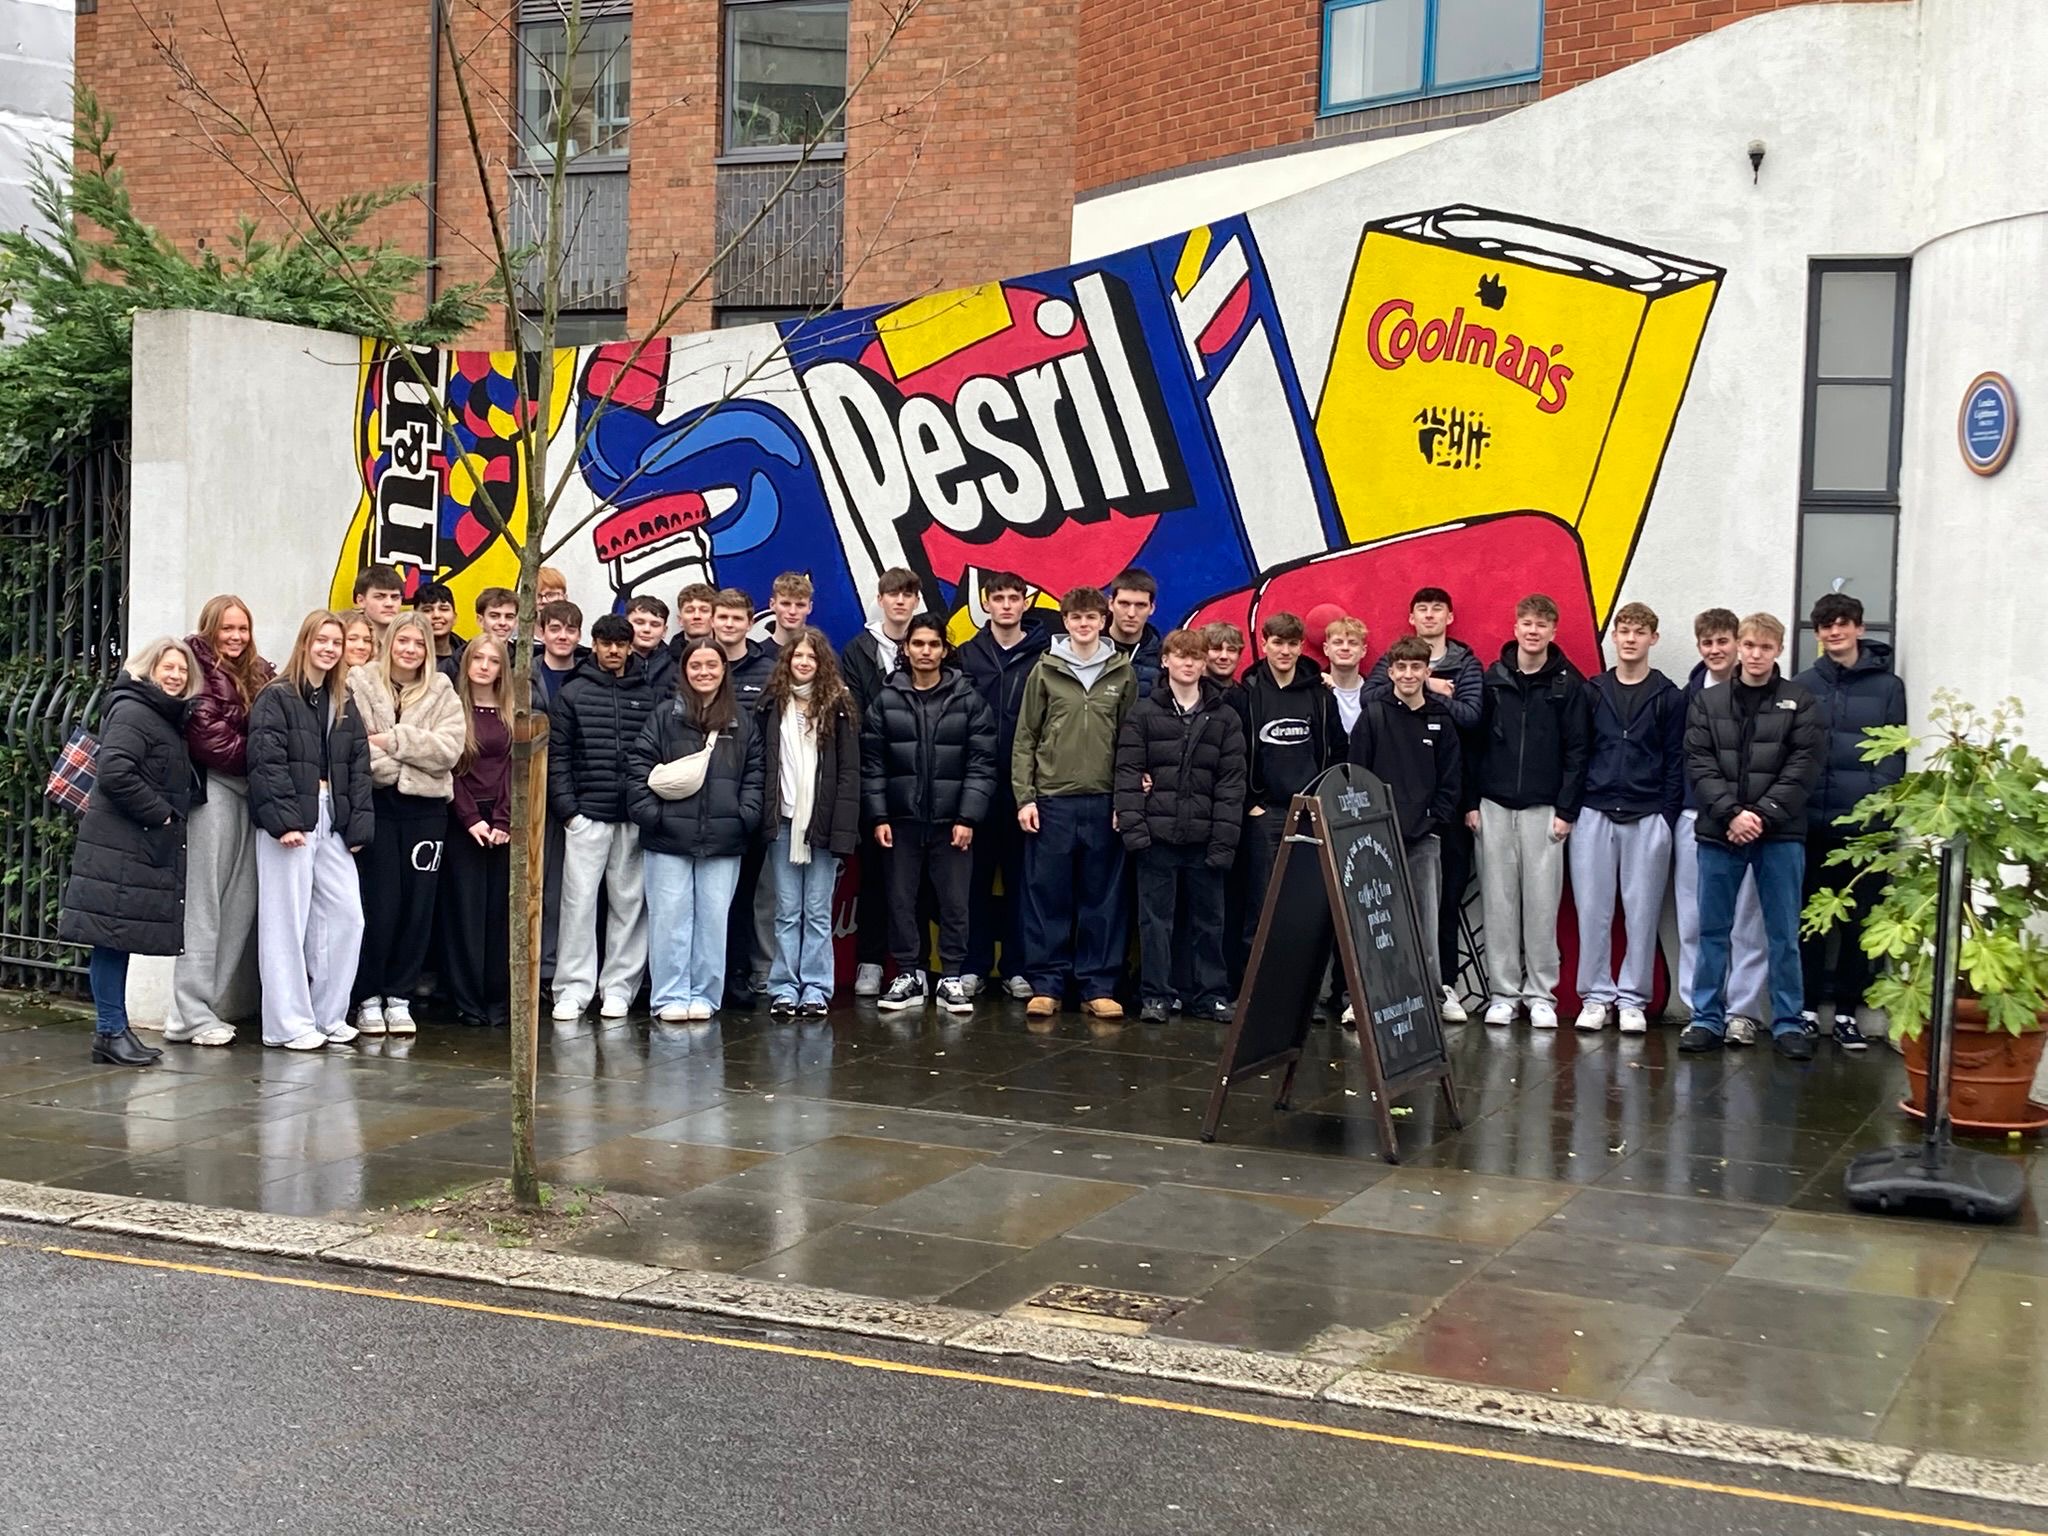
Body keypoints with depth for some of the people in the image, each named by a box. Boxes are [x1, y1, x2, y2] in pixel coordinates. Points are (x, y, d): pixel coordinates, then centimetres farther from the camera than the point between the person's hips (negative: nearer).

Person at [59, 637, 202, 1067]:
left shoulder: (166, 717, 18)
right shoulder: (132, 712, -11)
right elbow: (115, 772, -21)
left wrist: (170, 815, 8)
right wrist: (160, 813, -16)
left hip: (148, 846, 9)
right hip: (120, 845, -9)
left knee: (121, 939, 11)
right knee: (112, 936, -6)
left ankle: (115, 1030, 13)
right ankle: (110, 1032, -4)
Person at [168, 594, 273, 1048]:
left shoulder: (260, 675, 17)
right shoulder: (198, 669, -3)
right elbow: (208, 737, -12)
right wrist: (256, 757, -5)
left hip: (250, 791, 6)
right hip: (213, 789, -6)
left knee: (242, 902, 5)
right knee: (204, 901, -6)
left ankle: (224, 1001, 12)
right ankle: (190, 1014, -4)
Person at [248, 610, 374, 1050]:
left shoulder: (343, 705, 16)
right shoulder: (276, 698, -5)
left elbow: (359, 766, 13)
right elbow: (266, 762, -13)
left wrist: (359, 824, 5)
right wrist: (282, 820, -19)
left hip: (332, 822, 7)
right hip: (290, 820, -7)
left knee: (346, 916, 4)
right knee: (287, 922, -3)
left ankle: (328, 1014, 16)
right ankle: (289, 1024, 2)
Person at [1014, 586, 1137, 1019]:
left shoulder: (1123, 673, 6)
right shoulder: (1044, 671, 4)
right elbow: (1025, 738, 5)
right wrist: (1025, 796, -2)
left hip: (1104, 803, 1)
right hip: (1052, 800, -1)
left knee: (1102, 898, 4)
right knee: (1048, 897, 2)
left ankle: (1098, 987, 11)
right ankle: (1046, 985, 9)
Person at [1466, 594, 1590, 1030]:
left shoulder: (1568, 683, 1)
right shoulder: (1493, 678, 6)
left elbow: (1576, 750, -1)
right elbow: (1475, 742, 7)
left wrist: (1566, 809, -6)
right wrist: (1471, 802, 3)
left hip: (1543, 809, -2)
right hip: (1495, 807, 2)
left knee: (1542, 903, -1)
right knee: (1499, 902, 3)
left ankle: (1541, 994, 7)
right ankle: (1502, 993, 9)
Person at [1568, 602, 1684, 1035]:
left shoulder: (1668, 697, 5)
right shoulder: (1592, 692, 9)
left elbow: (1676, 763, 3)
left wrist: (1667, 816, -4)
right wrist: (1573, 808, 1)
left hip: (1647, 819, -1)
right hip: (1594, 815, 1)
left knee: (1642, 911, 1)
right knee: (1592, 909, 1)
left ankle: (1633, 999, 9)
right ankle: (1596, 996, 9)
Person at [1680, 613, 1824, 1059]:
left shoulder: (1799, 703, 4)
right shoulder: (1707, 702, 8)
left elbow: (1804, 768, -4)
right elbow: (1699, 765, 0)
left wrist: (1762, 814, -14)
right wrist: (1732, 812, -13)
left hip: (1780, 835, -1)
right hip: (1719, 833, 2)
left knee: (1783, 933, 3)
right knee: (1712, 930, 6)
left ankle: (1789, 1023, 9)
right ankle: (1707, 1019, 13)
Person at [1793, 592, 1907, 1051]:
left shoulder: (1887, 686, 4)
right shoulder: (1802, 686, 8)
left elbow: (1892, 756, 0)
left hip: (1861, 824, -1)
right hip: (1809, 823, 1)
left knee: (1857, 921, 4)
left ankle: (1846, 1011, 12)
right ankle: (1807, 1008, 13)